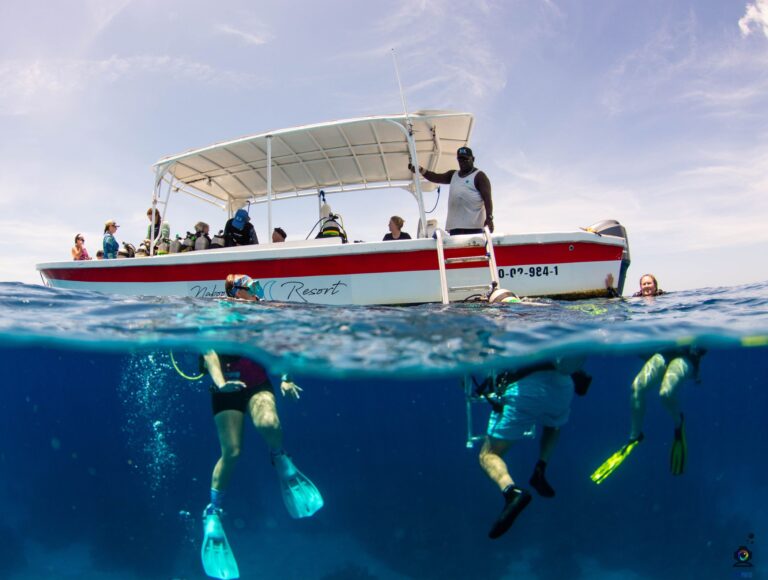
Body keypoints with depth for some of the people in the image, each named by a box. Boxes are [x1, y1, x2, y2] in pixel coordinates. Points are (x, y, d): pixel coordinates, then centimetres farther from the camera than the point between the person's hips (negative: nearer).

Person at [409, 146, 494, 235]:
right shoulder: (453, 175, 22)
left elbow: (487, 198, -7)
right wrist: (420, 170, -7)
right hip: (455, 225, 6)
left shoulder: (479, 176, 2)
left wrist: (489, 217, -18)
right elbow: (436, 177, 10)